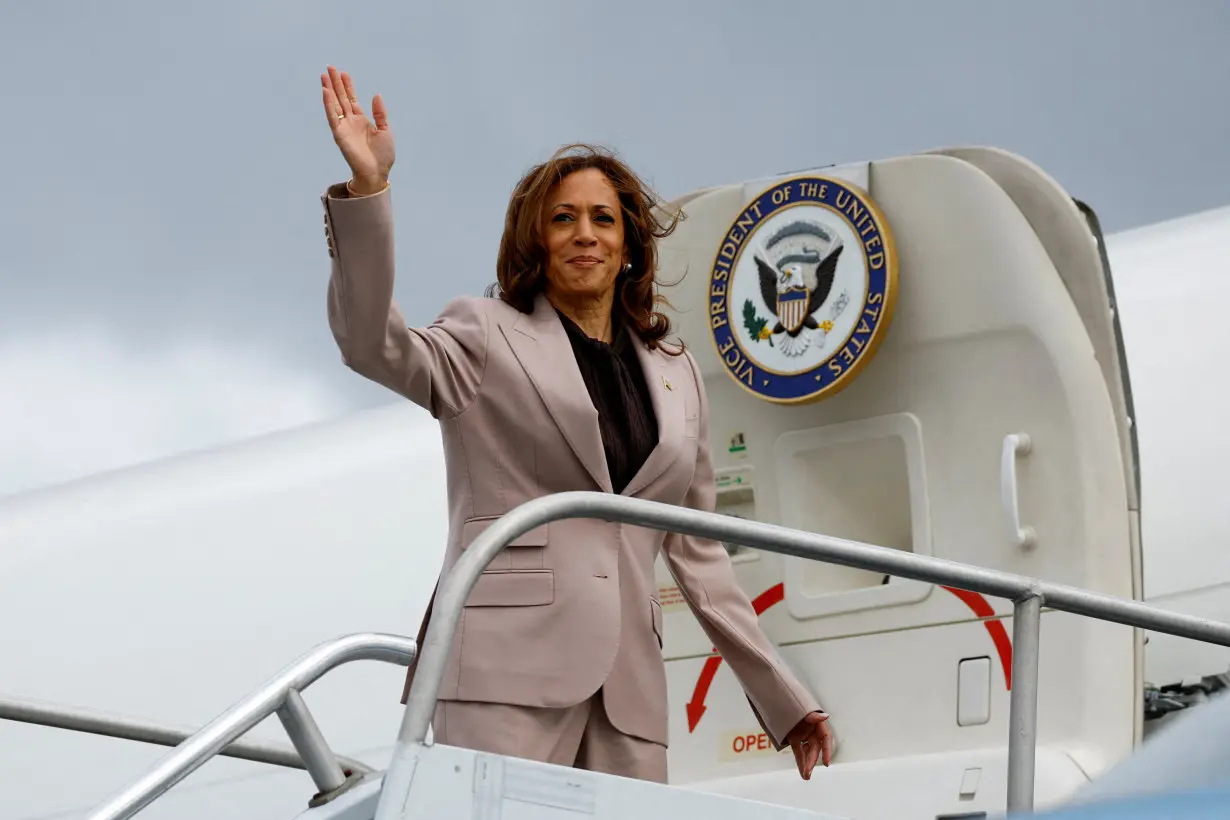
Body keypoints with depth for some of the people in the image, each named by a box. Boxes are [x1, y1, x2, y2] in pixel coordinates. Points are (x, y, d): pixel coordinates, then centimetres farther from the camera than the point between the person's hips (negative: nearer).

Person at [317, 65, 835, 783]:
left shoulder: (676, 373, 22)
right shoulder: (490, 338, 10)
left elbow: (697, 551, 25)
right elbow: (375, 345, -11)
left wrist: (784, 697, 22)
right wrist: (368, 187, -23)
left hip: (628, 684, 5)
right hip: (511, 666, -5)